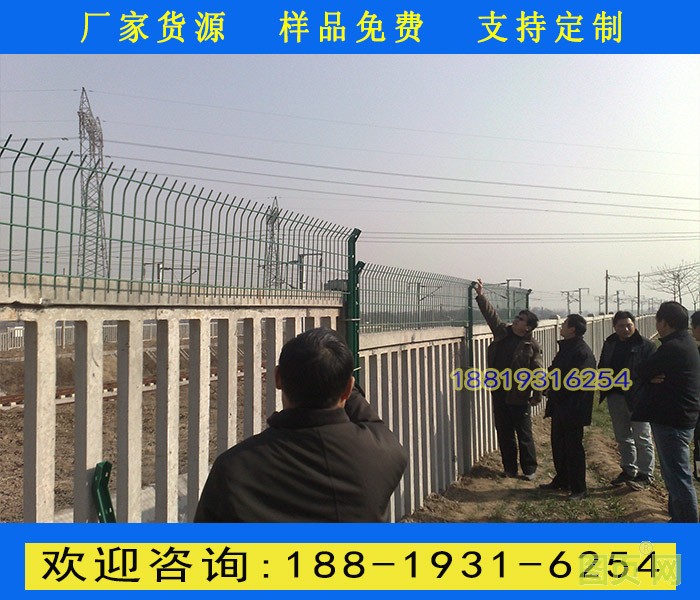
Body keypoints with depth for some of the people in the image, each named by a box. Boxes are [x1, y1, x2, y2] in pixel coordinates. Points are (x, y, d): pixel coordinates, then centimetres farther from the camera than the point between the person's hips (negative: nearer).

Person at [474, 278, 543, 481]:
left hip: (519, 396, -5)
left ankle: (529, 469, 20)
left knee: (524, 434, 5)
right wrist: (481, 296, -3)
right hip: (499, 393, 5)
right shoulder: (502, 332, 6)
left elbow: (538, 372, -8)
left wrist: (537, 395, -10)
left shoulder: (532, 346, -8)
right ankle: (509, 468, 24)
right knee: (504, 433, 12)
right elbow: (491, 314, 6)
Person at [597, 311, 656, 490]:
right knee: (622, 438, 15)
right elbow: (602, 367, 15)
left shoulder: (646, 345, -8)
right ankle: (628, 470, 28)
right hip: (615, 396, 6)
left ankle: (645, 474, 14)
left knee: (642, 438, 3)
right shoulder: (609, 344, 9)